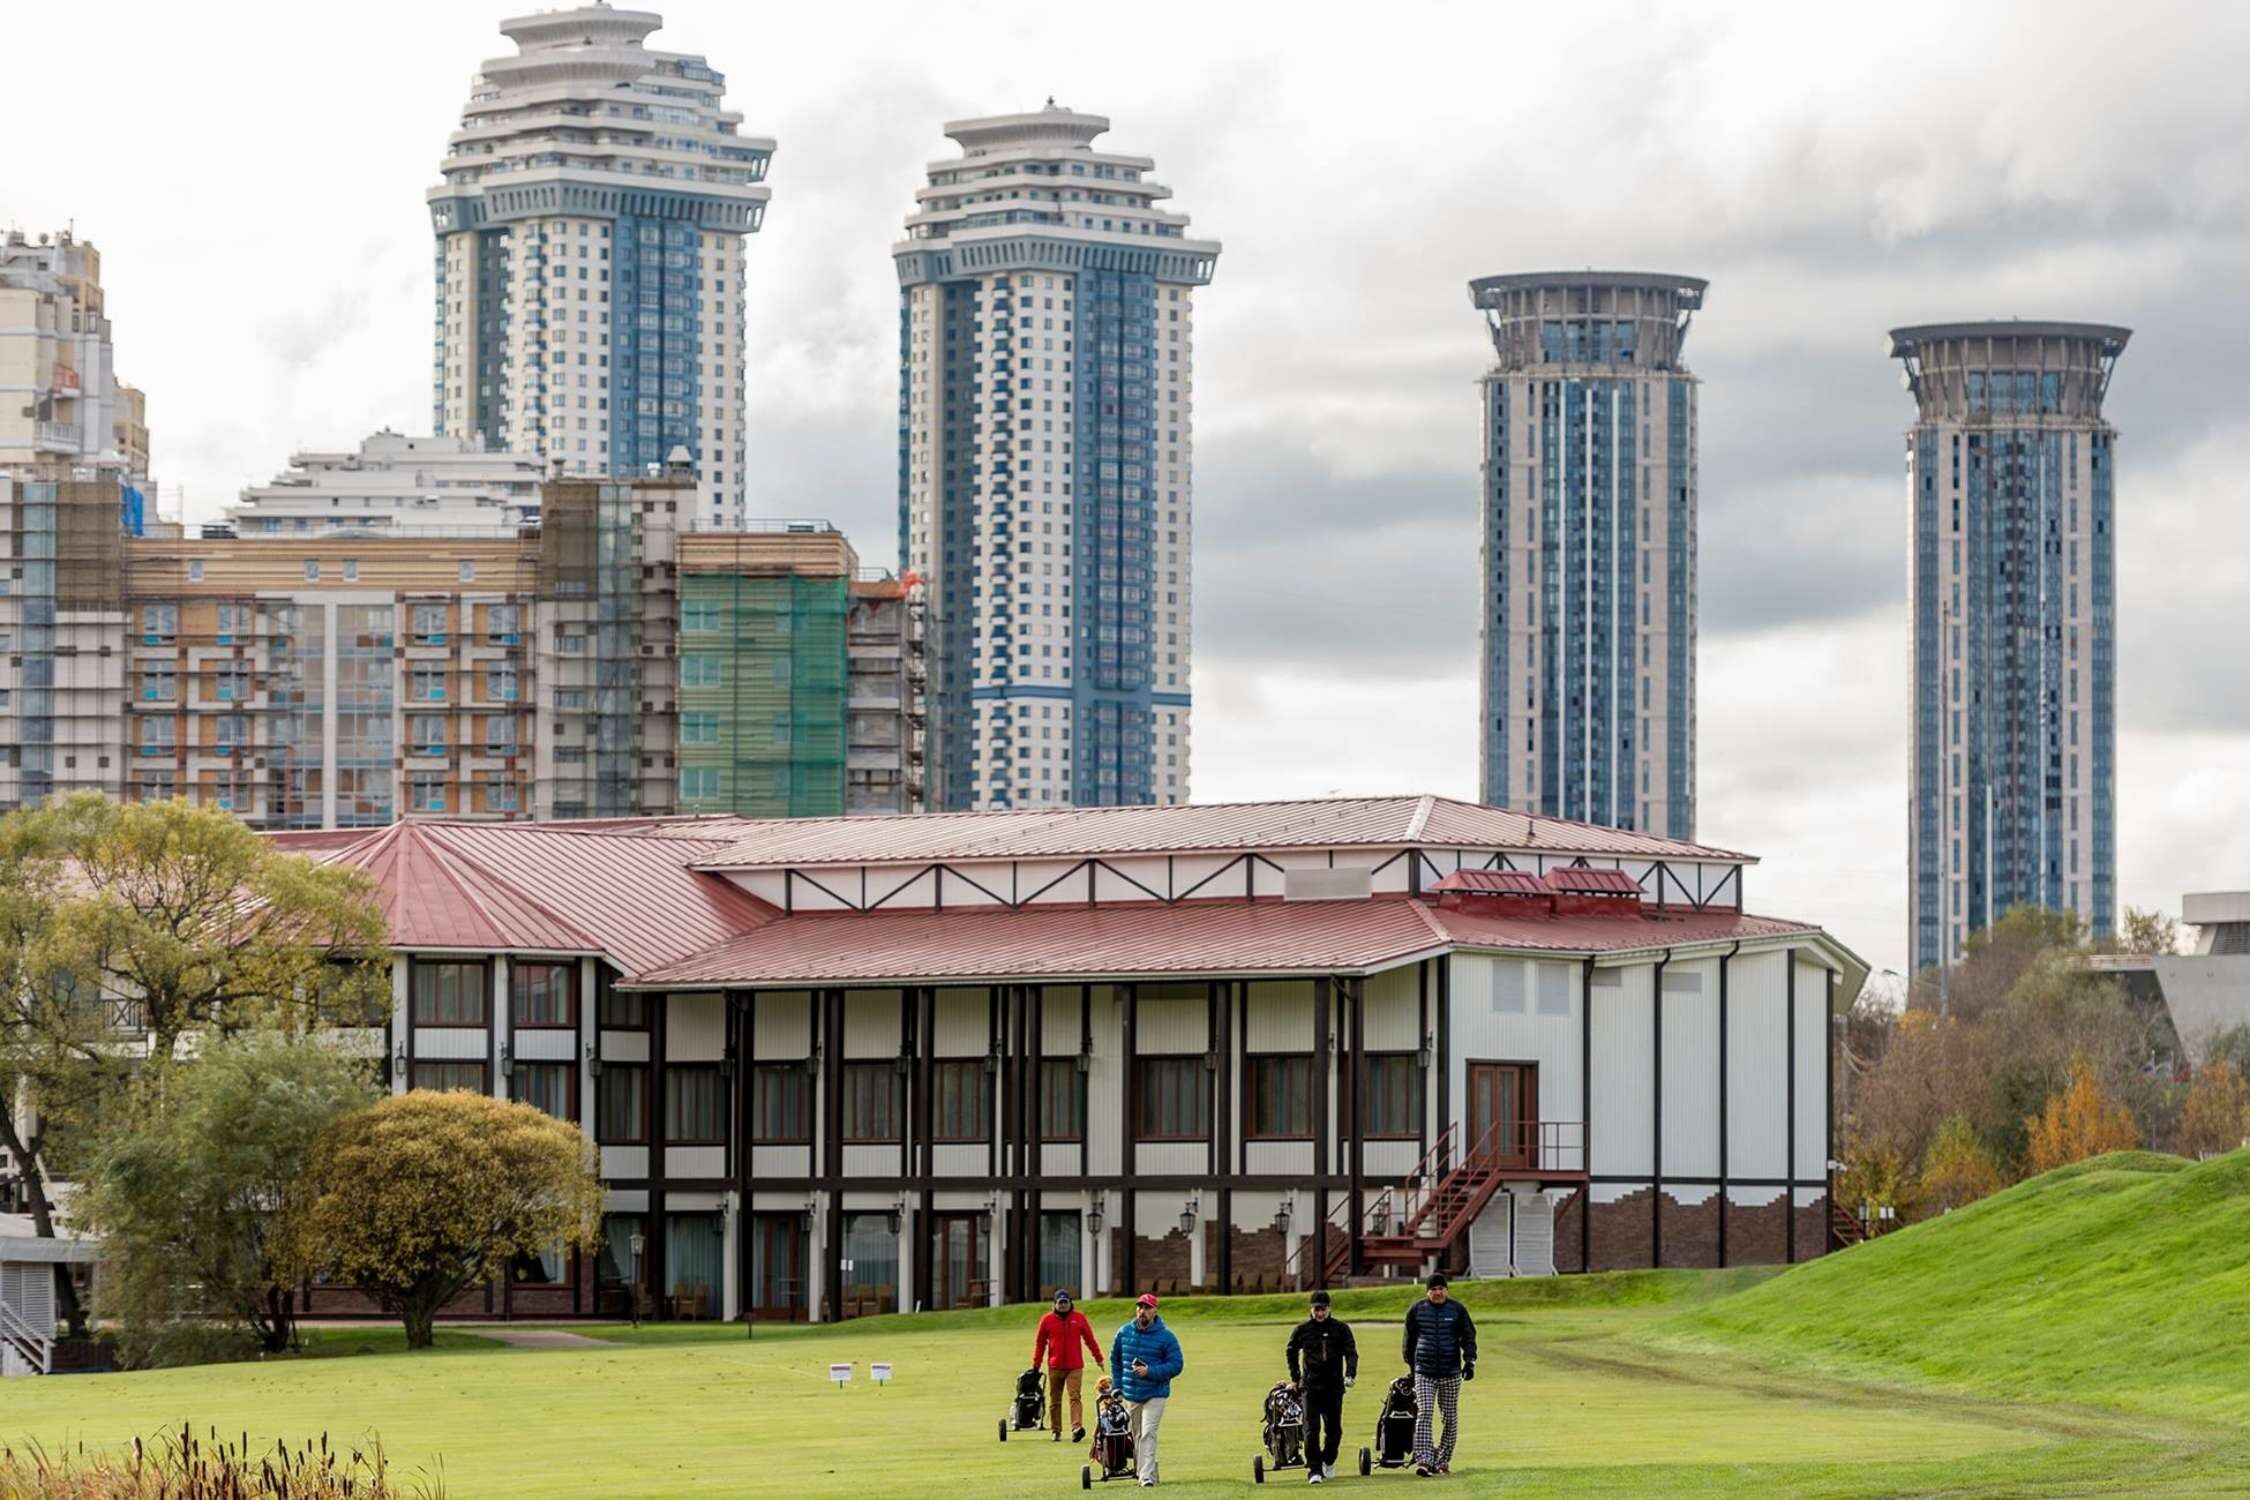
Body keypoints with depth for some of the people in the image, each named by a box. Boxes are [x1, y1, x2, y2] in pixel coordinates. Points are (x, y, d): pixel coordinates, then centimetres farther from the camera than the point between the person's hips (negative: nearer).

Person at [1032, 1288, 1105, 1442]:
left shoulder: (1079, 1318, 5)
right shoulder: (1047, 1320, 4)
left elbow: (1089, 1339, 12)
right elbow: (1040, 1343, 9)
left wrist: (1098, 1358, 15)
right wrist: (1036, 1364, 7)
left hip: (1075, 1366, -1)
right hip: (1055, 1366, 1)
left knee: (1075, 1396, -14)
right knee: (1055, 1400, 6)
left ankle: (1077, 1428, -26)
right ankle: (1056, 1431, 15)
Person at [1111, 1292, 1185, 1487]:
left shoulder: (1165, 1336, -8)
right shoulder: (1124, 1332, 4)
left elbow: (1177, 1365, -9)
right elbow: (1115, 1359, 17)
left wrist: (1150, 1372, -20)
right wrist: (1118, 1386, 11)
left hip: (1155, 1395, -5)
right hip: (1130, 1394, 5)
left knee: (1148, 1434, -16)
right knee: (1136, 1435, 13)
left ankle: (1147, 1477, -20)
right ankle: (1143, 1469, 28)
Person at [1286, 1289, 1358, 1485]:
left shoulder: (1341, 1329, 1)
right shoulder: (1303, 1330, 3)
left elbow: (1351, 1353, -2)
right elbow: (1292, 1352, 18)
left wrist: (1350, 1374, -18)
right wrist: (1294, 1378, 16)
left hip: (1334, 1386, 1)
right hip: (1310, 1386, -1)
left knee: (1334, 1428, 8)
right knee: (1312, 1428, -11)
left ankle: (1329, 1462, 32)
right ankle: (1314, 1470, -10)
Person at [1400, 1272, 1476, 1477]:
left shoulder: (1457, 1310, 4)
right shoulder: (1416, 1310, 5)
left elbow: (1469, 1337, 7)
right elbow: (1410, 1340, 14)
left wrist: (1469, 1362, -6)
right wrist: (1411, 1366, 13)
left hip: (1451, 1373, 1)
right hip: (1424, 1373, -1)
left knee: (1450, 1418, 5)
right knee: (1424, 1414, -13)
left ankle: (1443, 1460, 16)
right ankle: (1423, 1460, -20)